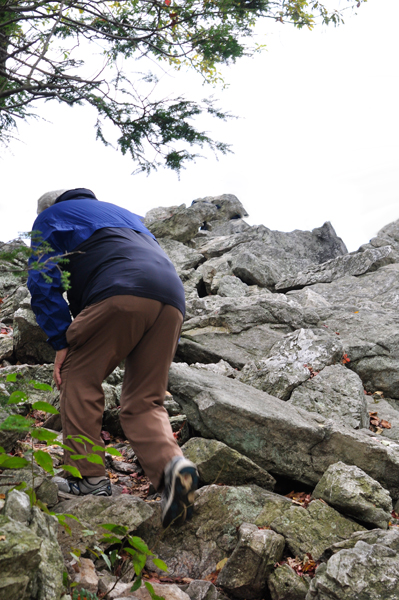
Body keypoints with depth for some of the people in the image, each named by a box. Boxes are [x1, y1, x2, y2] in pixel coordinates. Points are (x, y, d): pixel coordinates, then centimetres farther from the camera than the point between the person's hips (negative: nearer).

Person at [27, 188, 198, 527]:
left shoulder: (49, 217, 25)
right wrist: (169, 347, 33)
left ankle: (89, 478, 4)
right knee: (144, 401, 8)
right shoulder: (124, 213, 43)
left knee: (78, 376, 8)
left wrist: (60, 342, 7)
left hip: (121, 292, -6)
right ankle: (171, 464, -16)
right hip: (172, 298, 6)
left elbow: (43, 282, 9)